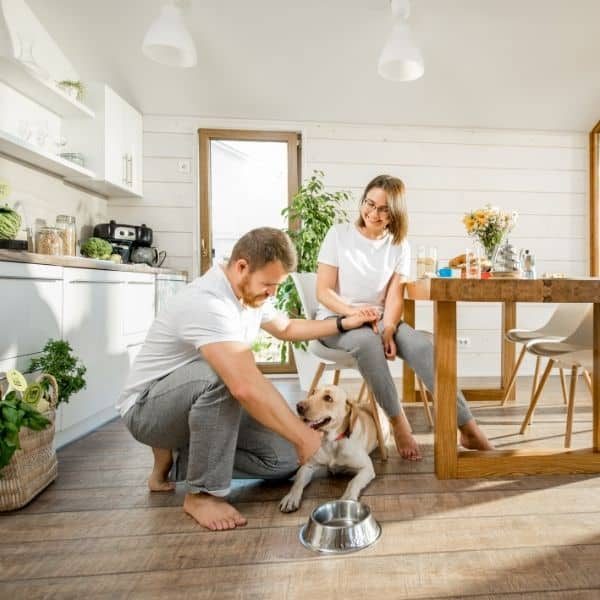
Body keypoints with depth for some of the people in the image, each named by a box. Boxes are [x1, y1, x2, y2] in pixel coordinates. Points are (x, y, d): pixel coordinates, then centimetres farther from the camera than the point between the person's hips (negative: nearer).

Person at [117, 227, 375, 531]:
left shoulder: (249, 292, -2)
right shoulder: (208, 303, -33)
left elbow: (286, 328, 15)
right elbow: (247, 386, -43)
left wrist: (343, 324, 8)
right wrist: (304, 437, -34)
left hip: (200, 402, 8)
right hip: (147, 408, -8)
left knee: (284, 458, -3)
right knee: (222, 374, -39)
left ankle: (178, 460, 12)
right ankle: (202, 494, -17)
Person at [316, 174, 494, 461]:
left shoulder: (399, 246, 5)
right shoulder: (339, 234, -3)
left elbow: (394, 297, -3)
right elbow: (323, 291, -8)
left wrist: (388, 331, -23)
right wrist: (353, 311, -27)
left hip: (379, 319, 3)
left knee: (422, 345, -25)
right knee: (367, 341, -36)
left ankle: (468, 429, -17)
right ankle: (398, 422, -20)